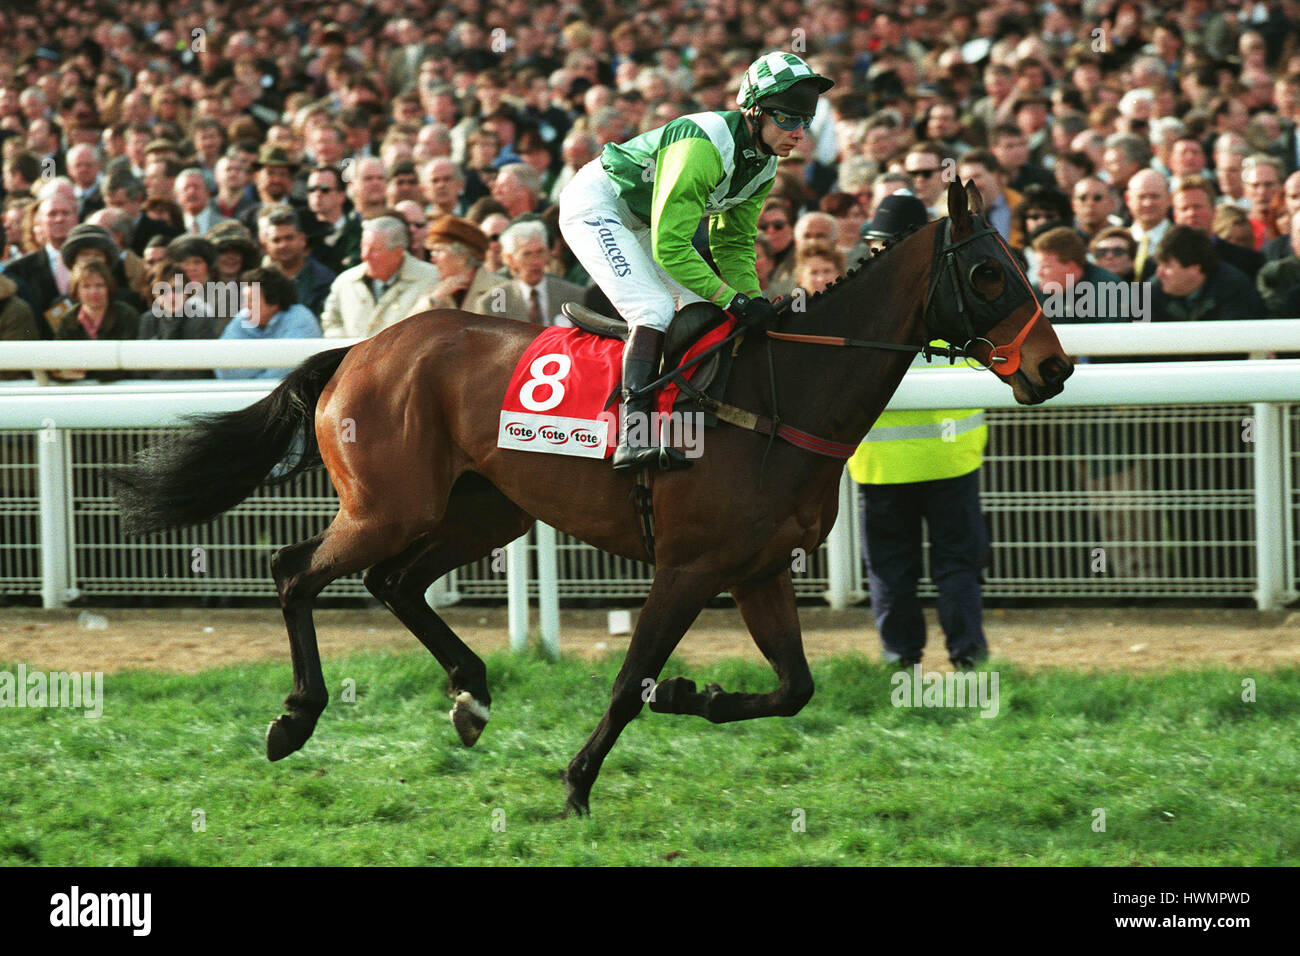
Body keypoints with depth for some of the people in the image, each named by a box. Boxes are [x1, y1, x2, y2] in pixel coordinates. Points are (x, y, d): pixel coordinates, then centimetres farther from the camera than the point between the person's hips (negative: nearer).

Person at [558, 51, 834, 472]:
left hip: (639, 223, 10)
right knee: (656, 308, -24)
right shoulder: (704, 145, -34)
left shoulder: (764, 163, -5)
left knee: (703, 308, 2)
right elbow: (670, 248, -34)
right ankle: (633, 435, -30)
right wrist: (733, 300, -35)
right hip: (595, 205, -10)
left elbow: (734, 244, 6)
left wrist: (753, 301, -11)